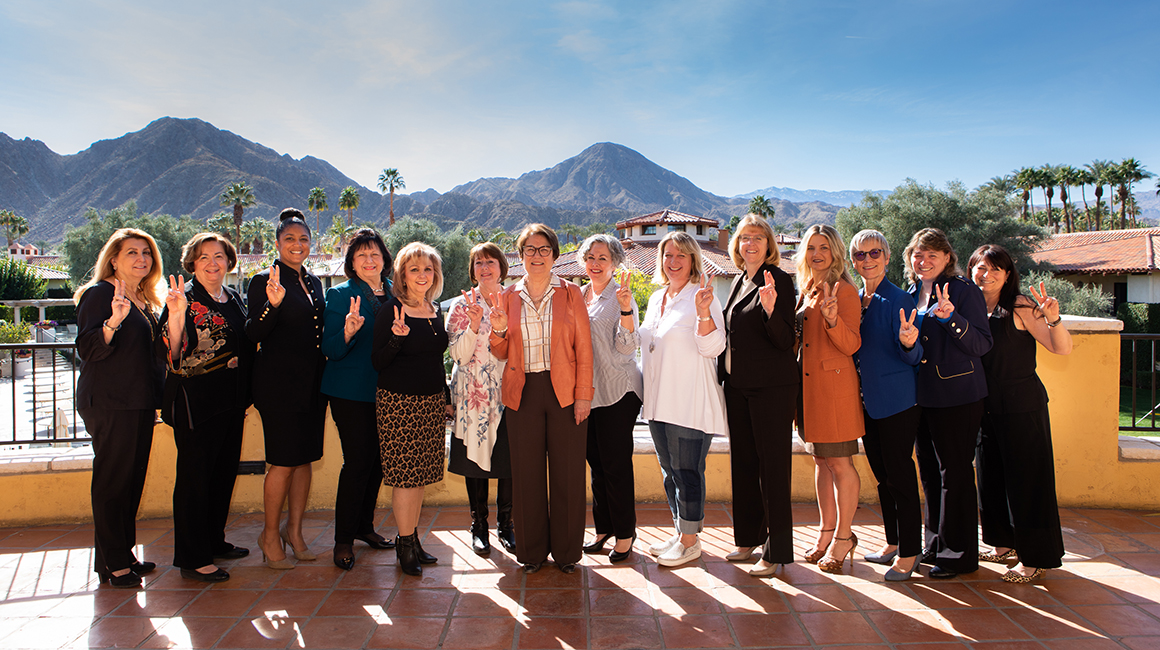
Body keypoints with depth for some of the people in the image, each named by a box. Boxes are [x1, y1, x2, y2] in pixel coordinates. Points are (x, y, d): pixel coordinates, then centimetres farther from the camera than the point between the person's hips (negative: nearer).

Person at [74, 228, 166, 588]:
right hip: (109, 404, -8)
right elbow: (87, 349, -18)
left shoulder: (146, 301, 16)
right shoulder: (100, 294, -8)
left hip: (139, 404, 8)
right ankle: (111, 562, 7)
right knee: (112, 480, -2)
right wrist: (113, 322, -32)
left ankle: (124, 553, 22)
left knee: (133, 479, 12)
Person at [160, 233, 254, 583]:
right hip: (196, 402, -7)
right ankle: (192, 559, 10)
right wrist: (175, 316, -35)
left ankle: (215, 541, 32)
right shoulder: (186, 299, -10)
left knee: (225, 472, 16)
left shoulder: (233, 297, 11)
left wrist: (244, 399, 17)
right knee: (195, 477, 0)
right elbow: (174, 354, -20)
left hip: (231, 402, 7)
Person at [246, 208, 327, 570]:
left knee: (305, 458, 10)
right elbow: (253, 334, -16)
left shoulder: (313, 282, 14)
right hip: (279, 385, -6)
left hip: (312, 384, 7)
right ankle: (270, 534, 13)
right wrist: (273, 303, -30)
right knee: (283, 462, -3)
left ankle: (294, 530, 22)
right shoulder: (264, 281, -6)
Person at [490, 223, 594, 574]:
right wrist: (499, 331, -9)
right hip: (523, 393, 2)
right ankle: (532, 550, 21)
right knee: (527, 473, 6)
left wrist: (583, 394, -6)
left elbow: (584, 348, 1)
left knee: (567, 472, 3)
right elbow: (501, 353, 12)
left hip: (564, 391, -1)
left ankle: (566, 551, 18)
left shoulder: (571, 293, 3)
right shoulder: (508, 297, 8)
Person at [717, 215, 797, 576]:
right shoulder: (739, 281, 14)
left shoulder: (778, 280, -10)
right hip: (738, 386, 8)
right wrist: (724, 373, 12)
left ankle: (776, 551, 7)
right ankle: (749, 538, 28)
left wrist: (770, 309, -32)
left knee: (773, 466, -2)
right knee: (743, 462, 14)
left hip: (772, 387, -8)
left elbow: (785, 340, -16)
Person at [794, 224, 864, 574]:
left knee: (840, 461, -2)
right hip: (808, 385, 8)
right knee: (821, 460, 13)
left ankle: (843, 536, 9)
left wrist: (833, 319, -30)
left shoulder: (843, 290, -8)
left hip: (835, 385, -8)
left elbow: (851, 345, -13)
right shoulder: (807, 292, 15)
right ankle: (827, 532, 22)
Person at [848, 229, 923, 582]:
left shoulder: (899, 299, -9)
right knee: (881, 474, 15)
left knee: (900, 474, -2)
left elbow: (913, 357, -12)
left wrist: (908, 343, -33)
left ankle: (909, 552, 10)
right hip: (867, 400, 7)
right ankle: (892, 543, 28)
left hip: (897, 400, -7)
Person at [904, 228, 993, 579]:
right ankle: (936, 544, 25)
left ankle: (958, 552, 9)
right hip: (921, 397, 7)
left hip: (957, 397, -7)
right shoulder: (910, 295, 13)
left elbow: (982, 345, -15)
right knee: (929, 471, 13)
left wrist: (950, 318, -27)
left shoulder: (965, 291, -7)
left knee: (954, 472, -2)